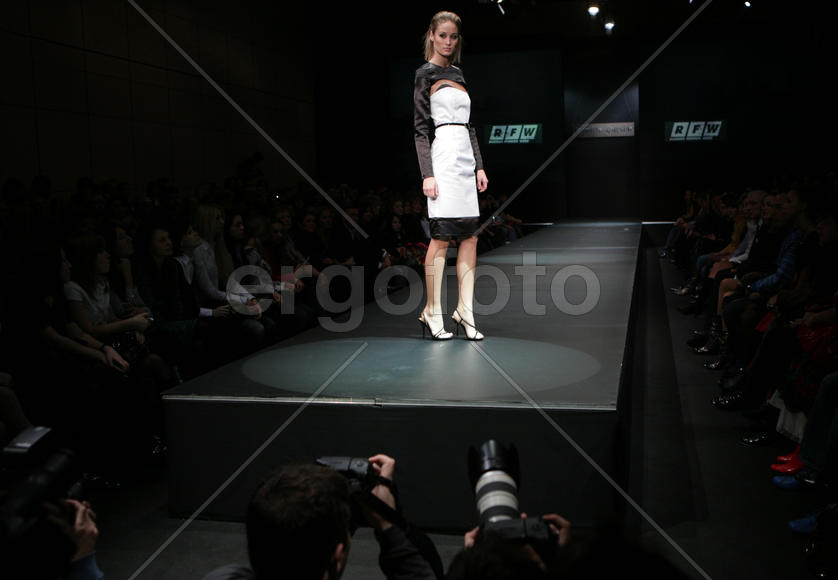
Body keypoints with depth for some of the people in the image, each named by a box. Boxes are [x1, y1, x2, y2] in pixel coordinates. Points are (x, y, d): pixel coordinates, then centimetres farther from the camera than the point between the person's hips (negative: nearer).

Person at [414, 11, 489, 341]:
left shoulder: (457, 74, 20)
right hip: (443, 156, -7)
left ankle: (465, 311, 9)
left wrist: (479, 165, 14)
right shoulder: (425, 73, -1)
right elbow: (421, 127, -7)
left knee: (470, 236, 4)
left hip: (464, 159, 8)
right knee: (442, 237, -7)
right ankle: (432, 313, 1)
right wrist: (427, 173, -15)